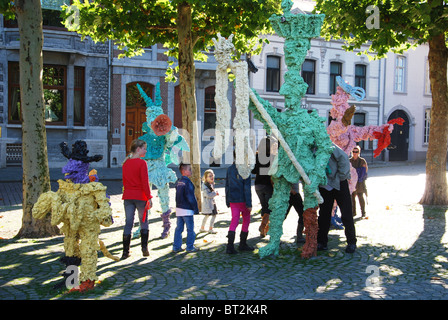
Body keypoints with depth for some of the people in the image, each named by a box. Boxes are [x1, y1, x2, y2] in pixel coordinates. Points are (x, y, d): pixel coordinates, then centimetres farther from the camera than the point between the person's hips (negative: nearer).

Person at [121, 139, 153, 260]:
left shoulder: (125, 163, 9)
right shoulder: (142, 163, -11)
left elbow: (124, 181, 14)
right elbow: (145, 182, -13)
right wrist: (149, 198, -10)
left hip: (128, 196, 5)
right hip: (140, 197, -5)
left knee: (128, 223, 6)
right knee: (144, 222, 11)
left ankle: (125, 252, 4)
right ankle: (144, 248, 12)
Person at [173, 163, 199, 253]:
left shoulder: (178, 182, 10)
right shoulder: (187, 182, -16)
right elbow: (191, 197, -17)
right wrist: (196, 209, -11)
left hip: (178, 208, 8)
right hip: (187, 210, -8)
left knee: (178, 228, 12)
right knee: (190, 229, 2)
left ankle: (176, 247, 15)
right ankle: (190, 247, 8)